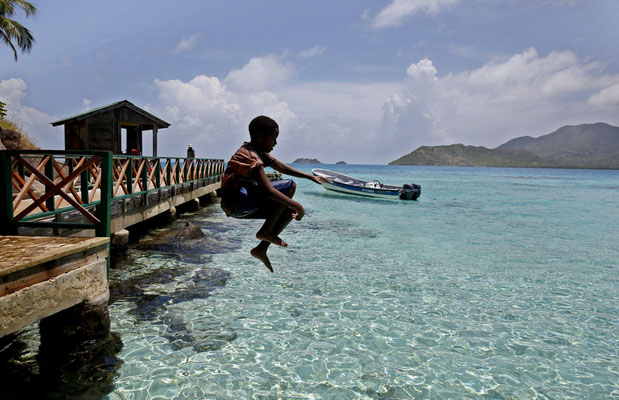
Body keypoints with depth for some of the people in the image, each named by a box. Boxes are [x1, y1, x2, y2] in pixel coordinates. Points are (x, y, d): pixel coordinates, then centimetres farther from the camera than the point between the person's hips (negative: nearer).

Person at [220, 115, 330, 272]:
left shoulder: (261, 153, 12)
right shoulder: (250, 156, -19)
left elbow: (282, 167, 24)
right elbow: (268, 190, -26)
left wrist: (311, 177, 21)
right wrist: (297, 206, -21)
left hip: (246, 204, 10)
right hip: (236, 205, -10)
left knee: (289, 212, 7)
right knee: (290, 186, -16)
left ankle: (261, 249, 6)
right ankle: (265, 231, -8)